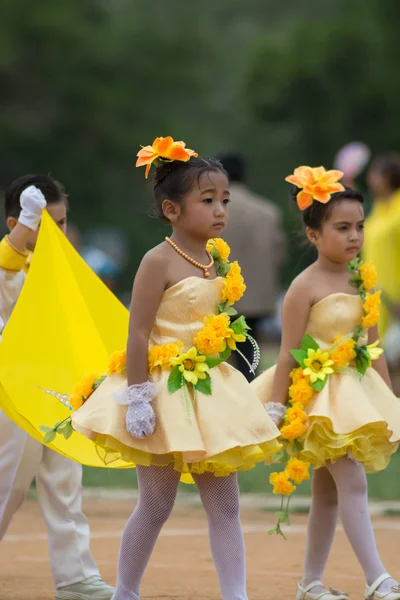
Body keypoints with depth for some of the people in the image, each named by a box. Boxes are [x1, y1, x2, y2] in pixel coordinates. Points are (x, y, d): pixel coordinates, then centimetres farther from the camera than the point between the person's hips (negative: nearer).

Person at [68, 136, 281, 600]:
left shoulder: (216, 261, 8)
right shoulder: (159, 261, -14)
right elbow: (138, 334, -16)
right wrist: (138, 398, -20)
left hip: (209, 391, 7)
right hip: (165, 390, -7)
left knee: (224, 503, 3)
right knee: (156, 505, 2)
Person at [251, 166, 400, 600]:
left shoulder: (363, 282, 7)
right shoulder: (306, 287, -13)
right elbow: (289, 353, -12)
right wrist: (276, 408, -13)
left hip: (356, 392, 7)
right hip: (318, 394, -7)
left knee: (328, 491, 12)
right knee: (353, 483, -14)